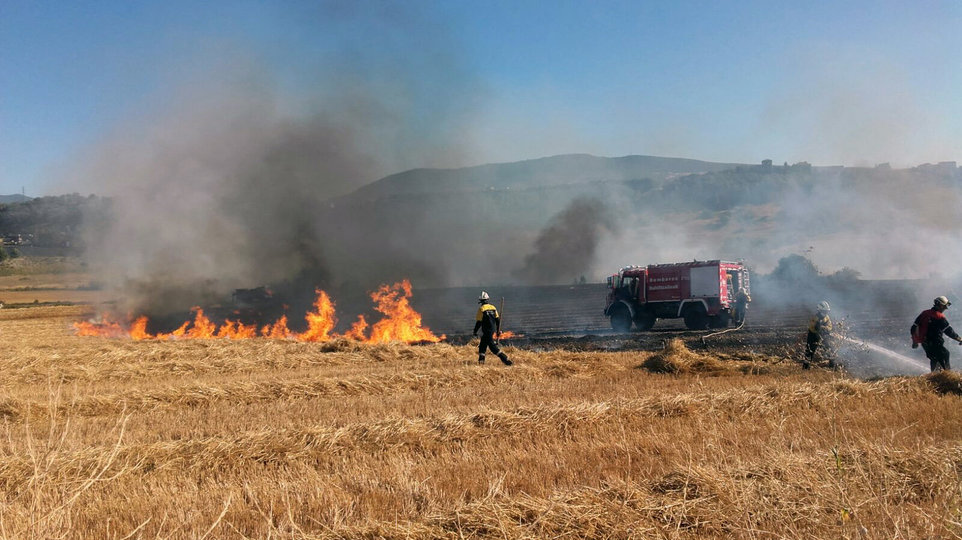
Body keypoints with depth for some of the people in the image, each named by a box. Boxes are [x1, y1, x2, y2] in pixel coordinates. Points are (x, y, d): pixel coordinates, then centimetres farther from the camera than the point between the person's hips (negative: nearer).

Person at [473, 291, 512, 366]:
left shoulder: (481, 309, -10)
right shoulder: (493, 308, 8)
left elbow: (479, 322, -9)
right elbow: (498, 320, 10)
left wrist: (475, 331, 2)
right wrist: (498, 331, 17)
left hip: (487, 332, -7)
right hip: (494, 331, 7)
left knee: (493, 346, -7)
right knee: (482, 345, 18)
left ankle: (505, 359, -15)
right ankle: (481, 360, 18)